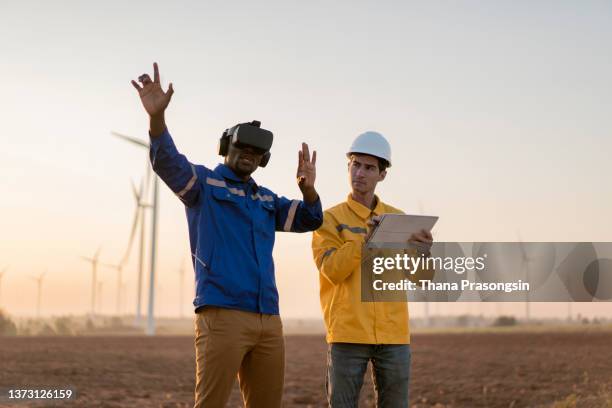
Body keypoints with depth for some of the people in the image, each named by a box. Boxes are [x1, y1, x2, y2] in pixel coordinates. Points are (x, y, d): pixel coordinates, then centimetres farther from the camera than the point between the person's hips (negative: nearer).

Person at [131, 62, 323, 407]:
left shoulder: (265, 200, 24)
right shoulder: (203, 183, 5)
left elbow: (308, 220, 19)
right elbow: (167, 162, -13)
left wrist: (308, 189, -3)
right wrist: (157, 116, -32)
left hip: (268, 320, 7)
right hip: (222, 315, -6)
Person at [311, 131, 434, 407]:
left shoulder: (398, 219, 12)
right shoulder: (330, 219, 3)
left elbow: (418, 276, 5)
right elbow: (333, 270, -11)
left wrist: (424, 253, -18)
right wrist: (365, 239, -23)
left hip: (393, 334, 3)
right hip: (347, 333, -3)